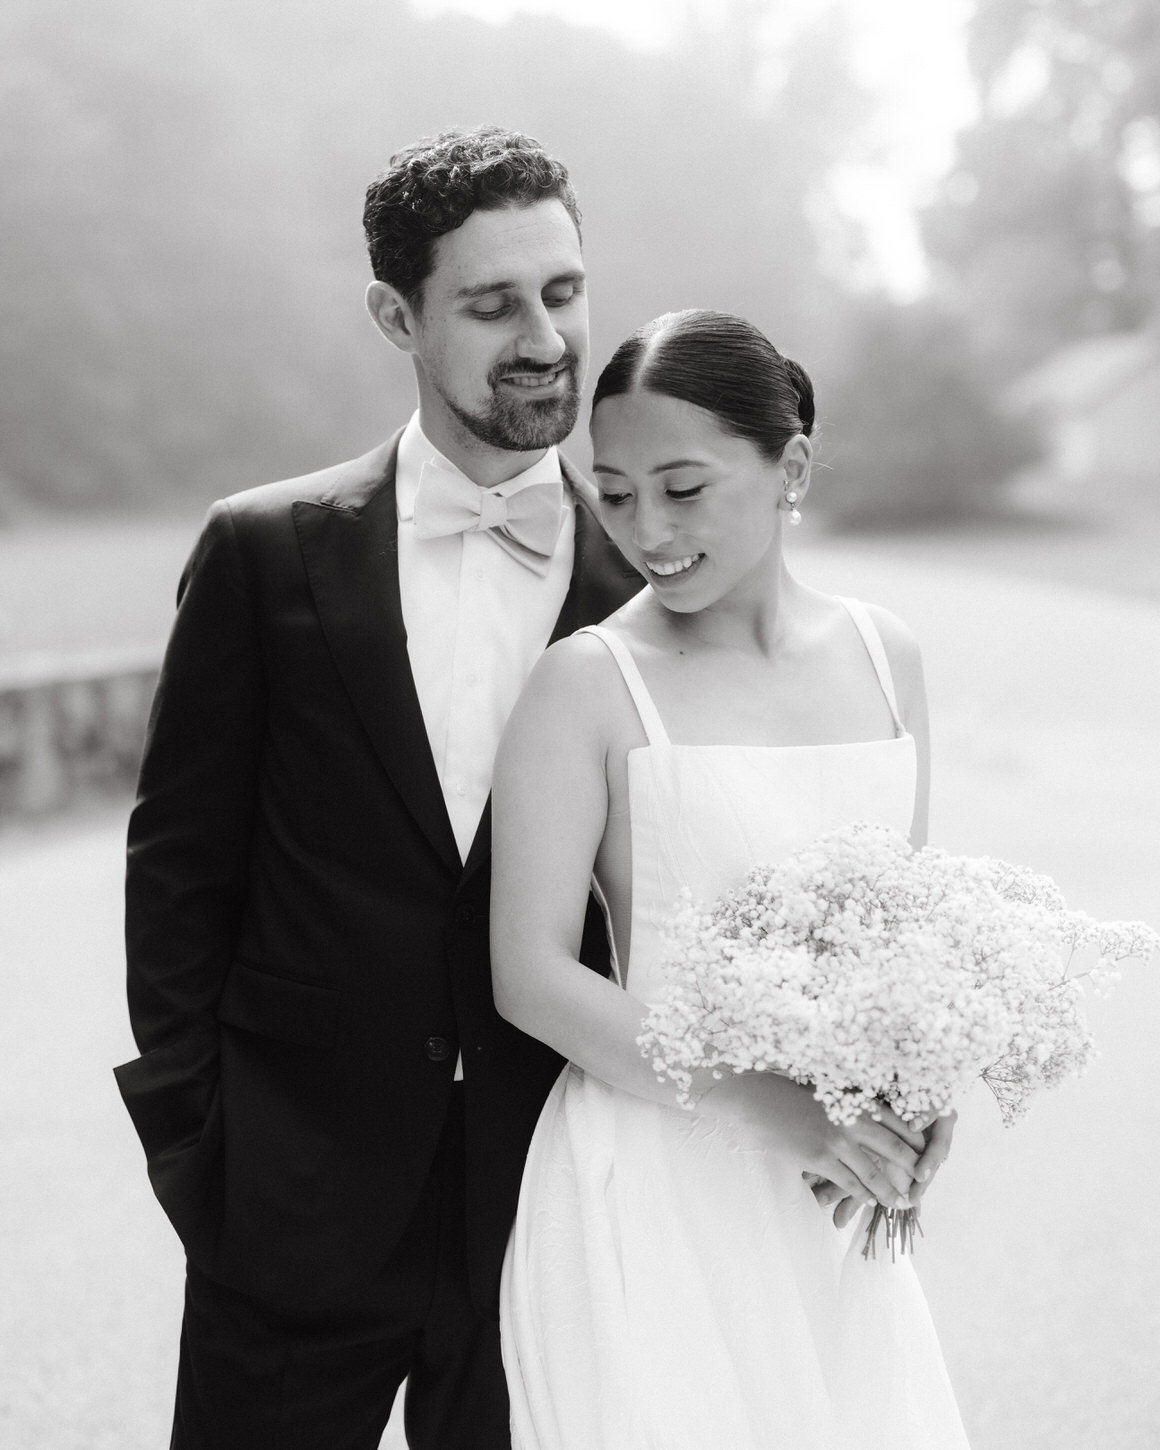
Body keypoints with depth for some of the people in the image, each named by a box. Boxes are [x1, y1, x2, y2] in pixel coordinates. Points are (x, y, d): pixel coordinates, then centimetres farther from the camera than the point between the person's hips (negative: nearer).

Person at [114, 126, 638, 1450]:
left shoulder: (653, 575, -2)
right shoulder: (268, 552, -4)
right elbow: (180, 860, 1)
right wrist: (184, 1133, -1)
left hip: (548, 1198, 1)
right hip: (298, 1198, -1)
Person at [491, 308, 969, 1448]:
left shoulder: (884, 658, 4)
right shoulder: (587, 685, -10)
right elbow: (531, 978, -12)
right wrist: (775, 1106, -18)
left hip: (835, 1211, 5)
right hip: (648, 1194, -4)